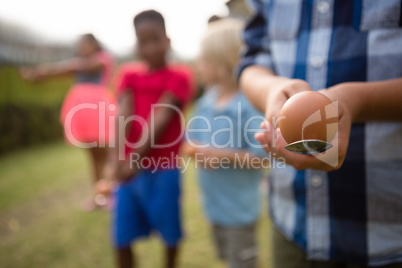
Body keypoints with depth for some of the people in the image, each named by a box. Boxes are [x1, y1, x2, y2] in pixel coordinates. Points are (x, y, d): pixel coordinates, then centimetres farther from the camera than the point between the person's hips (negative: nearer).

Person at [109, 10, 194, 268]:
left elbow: (160, 120, -15)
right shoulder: (129, 74, 8)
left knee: (170, 232, 13)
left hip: (163, 171, -3)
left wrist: (136, 160, -21)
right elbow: (123, 116, -7)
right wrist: (118, 158, -22)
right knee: (122, 239, 8)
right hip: (129, 168, 4)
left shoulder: (179, 75, -5)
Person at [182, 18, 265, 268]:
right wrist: (192, 149, -10)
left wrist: (223, 156, -27)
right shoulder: (207, 100, 0)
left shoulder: (251, 104, -22)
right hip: (214, 202, 7)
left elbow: (263, 156, -22)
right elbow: (194, 138, 10)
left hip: (240, 206, -7)